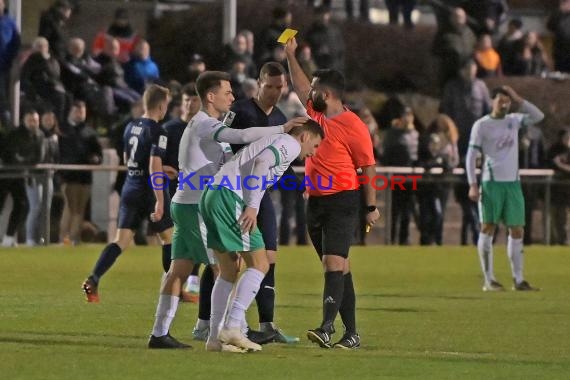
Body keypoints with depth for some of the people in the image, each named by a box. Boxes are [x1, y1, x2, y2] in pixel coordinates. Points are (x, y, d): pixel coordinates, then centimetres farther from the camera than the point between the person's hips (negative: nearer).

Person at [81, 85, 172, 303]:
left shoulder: (131, 127, 10)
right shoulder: (157, 132, -14)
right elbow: (155, 166, -23)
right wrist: (160, 201, -24)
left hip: (130, 189, 6)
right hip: (150, 192, -6)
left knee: (121, 240, 2)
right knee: (168, 237, 11)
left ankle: (93, 280, -15)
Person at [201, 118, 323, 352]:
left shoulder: (274, 141, 31)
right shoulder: (290, 144, 2)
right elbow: (261, 162, -16)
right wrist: (252, 206, -20)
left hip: (211, 193, 10)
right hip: (229, 196, -10)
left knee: (228, 270, 15)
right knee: (259, 264, -6)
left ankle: (215, 336, 14)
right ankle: (232, 328, -16)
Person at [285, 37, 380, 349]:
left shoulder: (353, 126, -12)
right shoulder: (317, 114, 11)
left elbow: (368, 167, -9)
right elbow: (299, 87, 27)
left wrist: (372, 207, -9)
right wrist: (290, 55, 27)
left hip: (342, 203, -8)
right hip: (316, 202, 8)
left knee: (334, 263, -17)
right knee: (338, 267, 8)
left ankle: (327, 328, -28)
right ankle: (350, 333, 9)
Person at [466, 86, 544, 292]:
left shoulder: (513, 120, 12)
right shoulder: (481, 125, -1)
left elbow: (538, 116, 5)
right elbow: (471, 155, -4)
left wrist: (518, 100, -2)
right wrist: (473, 185, -12)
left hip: (513, 182, 5)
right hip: (491, 182, -5)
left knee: (517, 231, 4)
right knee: (488, 228, -5)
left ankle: (518, 279, 8)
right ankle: (489, 280, -4)